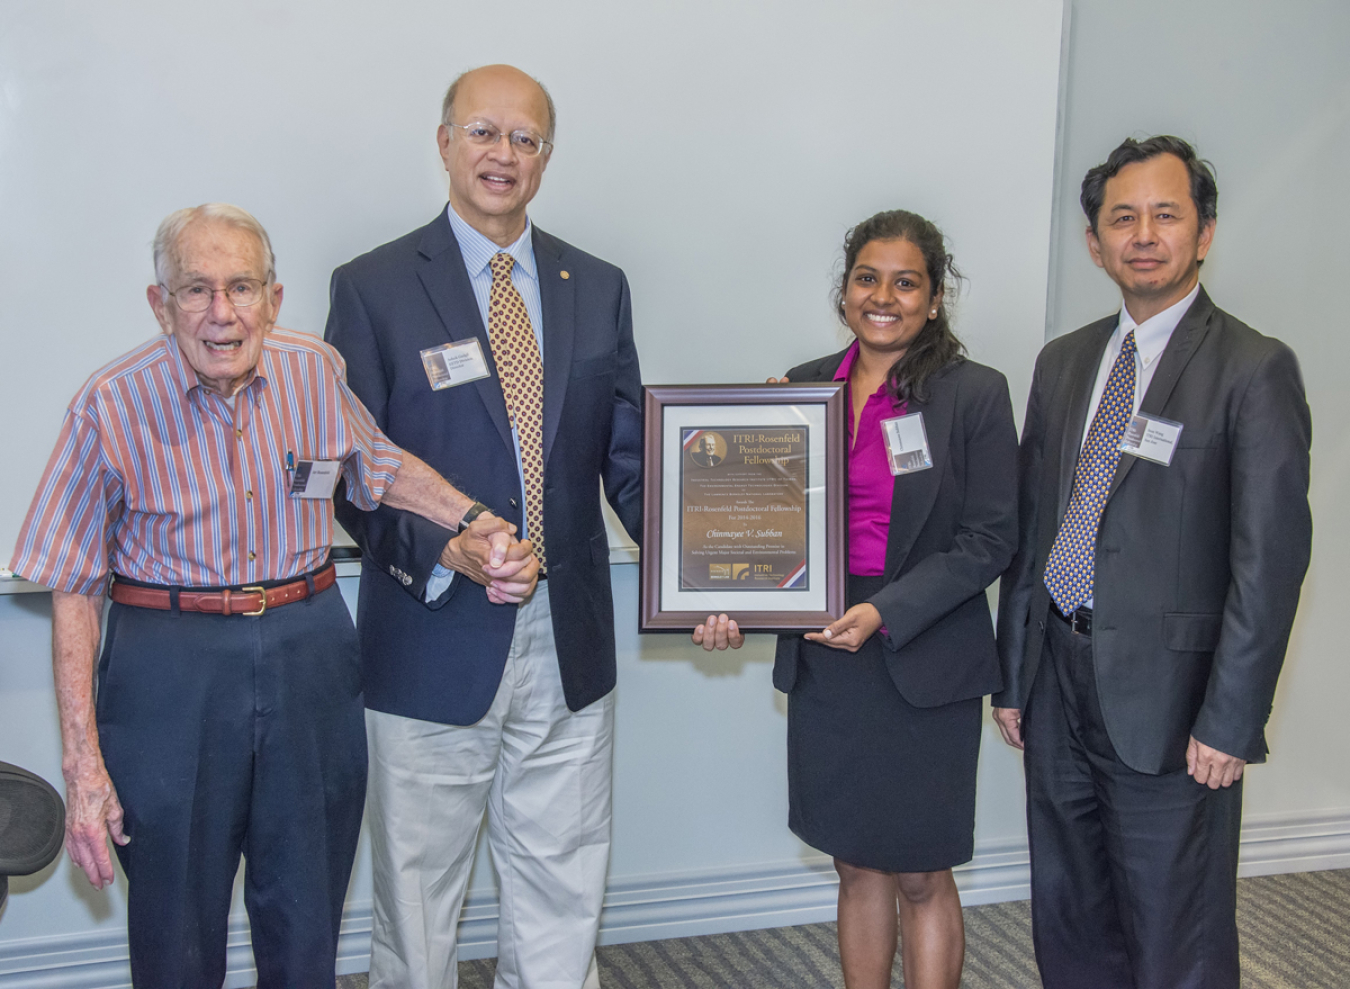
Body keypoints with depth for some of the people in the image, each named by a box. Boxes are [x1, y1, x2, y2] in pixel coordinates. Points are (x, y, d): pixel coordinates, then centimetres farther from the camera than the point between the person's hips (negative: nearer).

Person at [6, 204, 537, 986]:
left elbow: (380, 464, 18)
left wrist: (473, 523, 2)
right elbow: (74, 592, -7)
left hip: (310, 659, 3)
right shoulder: (113, 408, -11)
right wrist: (82, 762, -10)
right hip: (170, 674, -2)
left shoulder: (317, 372, -3)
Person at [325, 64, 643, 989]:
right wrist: (444, 550, -22)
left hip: (568, 642, 3)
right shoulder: (373, 287, -3)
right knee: (418, 892, 13)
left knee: (564, 895, 15)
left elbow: (630, 459, 8)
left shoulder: (599, 287, 7)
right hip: (433, 643, -3)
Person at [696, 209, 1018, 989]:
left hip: (925, 665, -4)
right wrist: (738, 607, -8)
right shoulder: (805, 387, 6)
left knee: (921, 877, 6)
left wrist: (886, 613, -19)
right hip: (823, 662, 4)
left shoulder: (975, 394, -6)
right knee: (858, 866, 14)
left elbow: (989, 540, -9)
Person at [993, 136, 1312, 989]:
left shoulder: (1254, 370, -9)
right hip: (1059, 679, 6)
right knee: (1069, 919, 18)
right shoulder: (1063, 362, 10)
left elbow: (1271, 557, -13)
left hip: (1164, 694, -6)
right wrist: (1012, 673, 11)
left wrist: (1230, 722, -16)